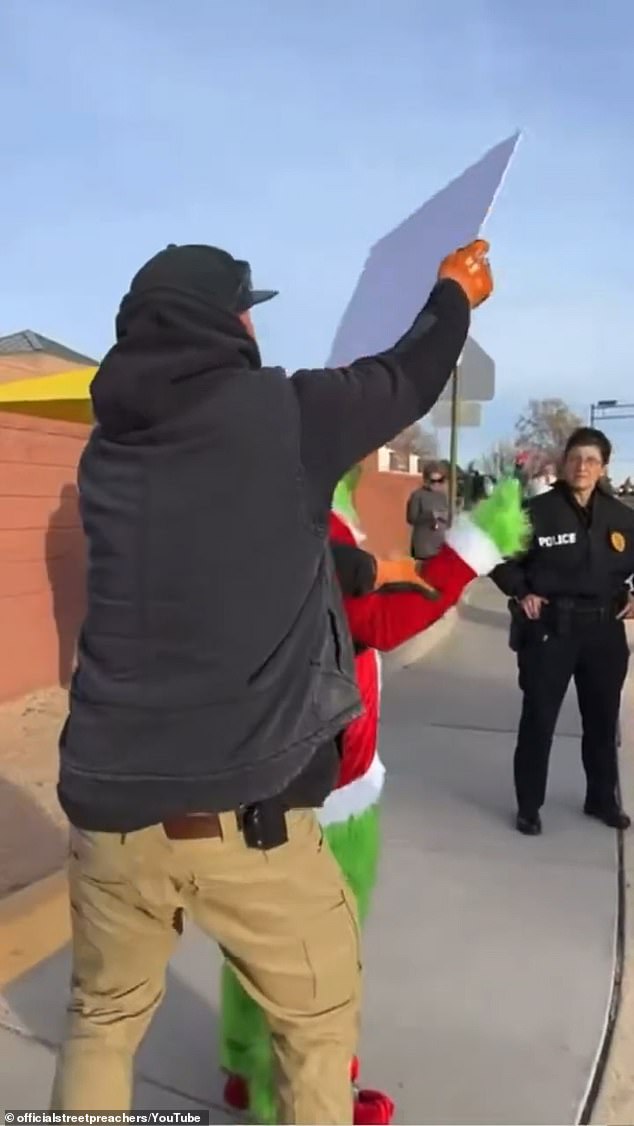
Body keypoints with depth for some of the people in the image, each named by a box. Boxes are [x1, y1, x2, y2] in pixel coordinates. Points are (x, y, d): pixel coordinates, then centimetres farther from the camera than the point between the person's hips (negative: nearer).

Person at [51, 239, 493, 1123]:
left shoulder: (111, 445, 6)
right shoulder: (279, 415, -9)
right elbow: (408, 381, 6)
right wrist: (456, 295, 26)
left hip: (109, 806, 5)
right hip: (242, 812, -5)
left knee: (103, 1019, 27)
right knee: (320, 1018, 22)